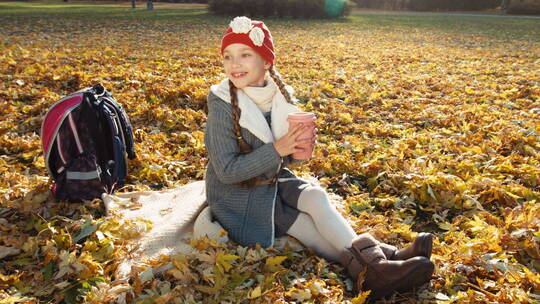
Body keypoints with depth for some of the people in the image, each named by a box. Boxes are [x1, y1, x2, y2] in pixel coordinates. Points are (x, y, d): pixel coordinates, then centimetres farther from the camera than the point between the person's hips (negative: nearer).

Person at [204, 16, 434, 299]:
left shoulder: (280, 96, -5)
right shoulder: (223, 104, -20)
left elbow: (282, 160, 5)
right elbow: (226, 170, -22)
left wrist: (297, 149, -19)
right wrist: (277, 149, -29)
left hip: (274, 181, 4)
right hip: (237, 195, -4)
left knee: (316, 196, -24)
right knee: (310, 229, -19)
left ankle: (378, 258, -25)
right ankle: (369, 268, -18)